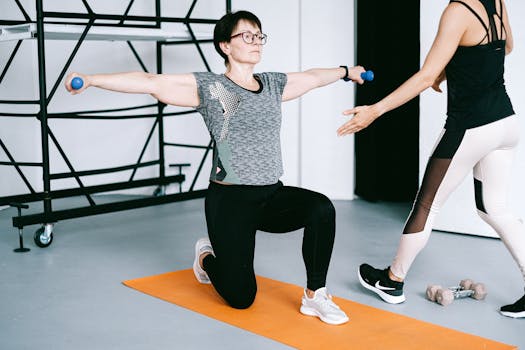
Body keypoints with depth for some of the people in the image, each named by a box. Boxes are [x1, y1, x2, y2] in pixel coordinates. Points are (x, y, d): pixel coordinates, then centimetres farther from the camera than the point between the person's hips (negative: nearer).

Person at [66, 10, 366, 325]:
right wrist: (89, 80, -19)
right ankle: (207, 258, 34)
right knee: (240, 298, -1)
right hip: (230, 201, -4)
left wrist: (347, 71, 42)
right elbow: (151, 82, -12)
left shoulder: (273, 84, 10)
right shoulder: (209, 87, -5)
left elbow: (313, 77, 28)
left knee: (321, 208, -28)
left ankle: (316, 296, -11)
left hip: (273, 196, 5)